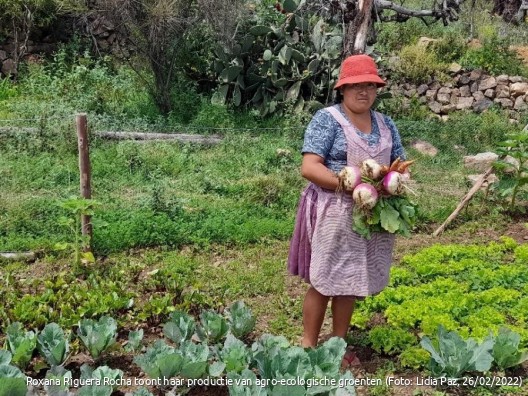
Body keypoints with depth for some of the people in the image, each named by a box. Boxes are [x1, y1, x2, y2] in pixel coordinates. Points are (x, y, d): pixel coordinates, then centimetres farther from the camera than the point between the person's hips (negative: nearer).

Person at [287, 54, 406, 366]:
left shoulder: (385, 124, 11)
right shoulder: (327, 119, -9)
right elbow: (309, 167, -18)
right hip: (333, 214, -5)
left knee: (350, 282, 14)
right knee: (323, 282, 3)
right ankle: (309, 346, 18)